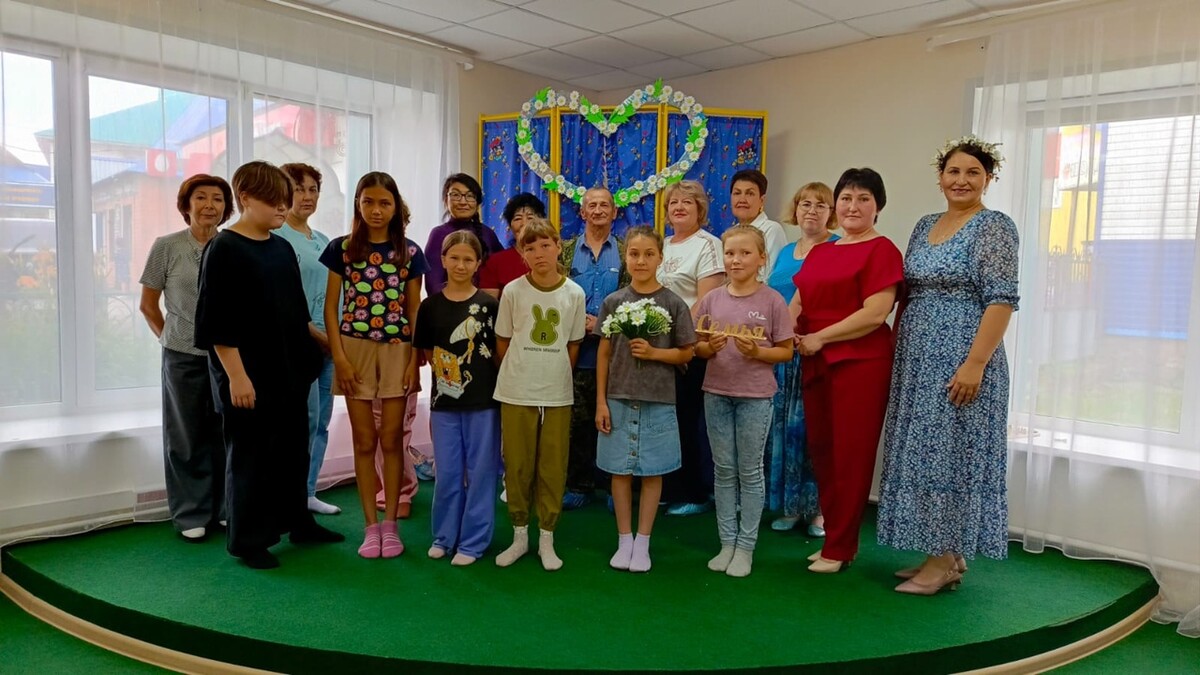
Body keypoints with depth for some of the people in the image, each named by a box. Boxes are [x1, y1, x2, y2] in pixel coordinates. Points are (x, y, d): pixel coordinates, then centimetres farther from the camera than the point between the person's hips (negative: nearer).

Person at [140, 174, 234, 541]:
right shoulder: (167, 246, -2)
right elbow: (148, 305, 5)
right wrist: (168, 337, 5)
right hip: (183, 356, -1)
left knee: (225, 434, 6)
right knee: (187, 436, 7)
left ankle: (224, 508, 22)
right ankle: (190, 514, 20)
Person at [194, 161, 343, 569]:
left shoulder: (282, 248, 10)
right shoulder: (224, 249, -11)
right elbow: (218, 322, -16)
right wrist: (236, 375, -19)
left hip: (289, 368, 7)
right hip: (248, 374, -7)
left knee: (293, 448, 16)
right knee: (249, 454, 3)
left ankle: (298, 522, 31)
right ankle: (247, 540, 18)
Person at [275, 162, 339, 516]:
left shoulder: (323, 241, 17)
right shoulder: (277, 238, -6)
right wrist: (314, 332, -15)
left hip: (328, 341, 7)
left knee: (321, 421, 10)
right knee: (305, 420, -6)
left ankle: (307, 493, 21)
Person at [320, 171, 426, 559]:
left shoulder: (410, 253, 4)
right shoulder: (342, 249, 2)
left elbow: (414, 311, 5)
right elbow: (332, 307, 1)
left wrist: (416, 360, -3)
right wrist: (339, 357, -8)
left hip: (397, 351, 0)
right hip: (356, 350, 0)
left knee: (391, 439, 4)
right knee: (364, 440, 5)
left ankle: (390, 524, 15)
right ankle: (371, 526, 14)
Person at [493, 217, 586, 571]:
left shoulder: (574, 293, -1)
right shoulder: (513, 291, -3)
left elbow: (573, 345, 8)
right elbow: (502, 341, 6)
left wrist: (555, 376, 6)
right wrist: (517, 375, 6)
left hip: (558, 395, 1)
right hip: (516, 393, 0)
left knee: (553, 467, 6)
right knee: (517, 465, 8)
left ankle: (547, 539, 21)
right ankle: (520, 535, 24)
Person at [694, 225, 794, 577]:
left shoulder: (772, 301, -5)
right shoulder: (712, 299, 4)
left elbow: (786, 351, -2)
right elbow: (697, 348, 9)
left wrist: (756, 352, -19)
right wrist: (710, 347, -12)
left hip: (756, 396, -3)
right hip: (717, 393, 3)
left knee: (750, 471, 6)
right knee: (723, 470, 11)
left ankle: (746, 546, 18)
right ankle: (727, 542, 22)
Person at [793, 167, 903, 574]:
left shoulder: (881, 250, -4)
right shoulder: (819, 253, 17)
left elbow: (875, 313, -14)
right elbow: (797, 304, 16)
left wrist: (820, 338, -13)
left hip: (861, 363, -7)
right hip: (816, 365, 7)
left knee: (851, 456, 0)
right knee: (821, 452, 10)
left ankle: (840, 549, 11)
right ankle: (833, 537, 23)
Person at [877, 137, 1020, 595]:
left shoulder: (994, 227, -7)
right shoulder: (924, 226, 14)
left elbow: (1001, 300, -14)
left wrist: (975, 363, -21)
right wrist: (895, 352, 12)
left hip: (960, 361, -7)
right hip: (917, 361, 7)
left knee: (951, 452, -3)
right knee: (925, 452, 10)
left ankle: (948, 561, 9)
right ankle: (940, 554, 21)